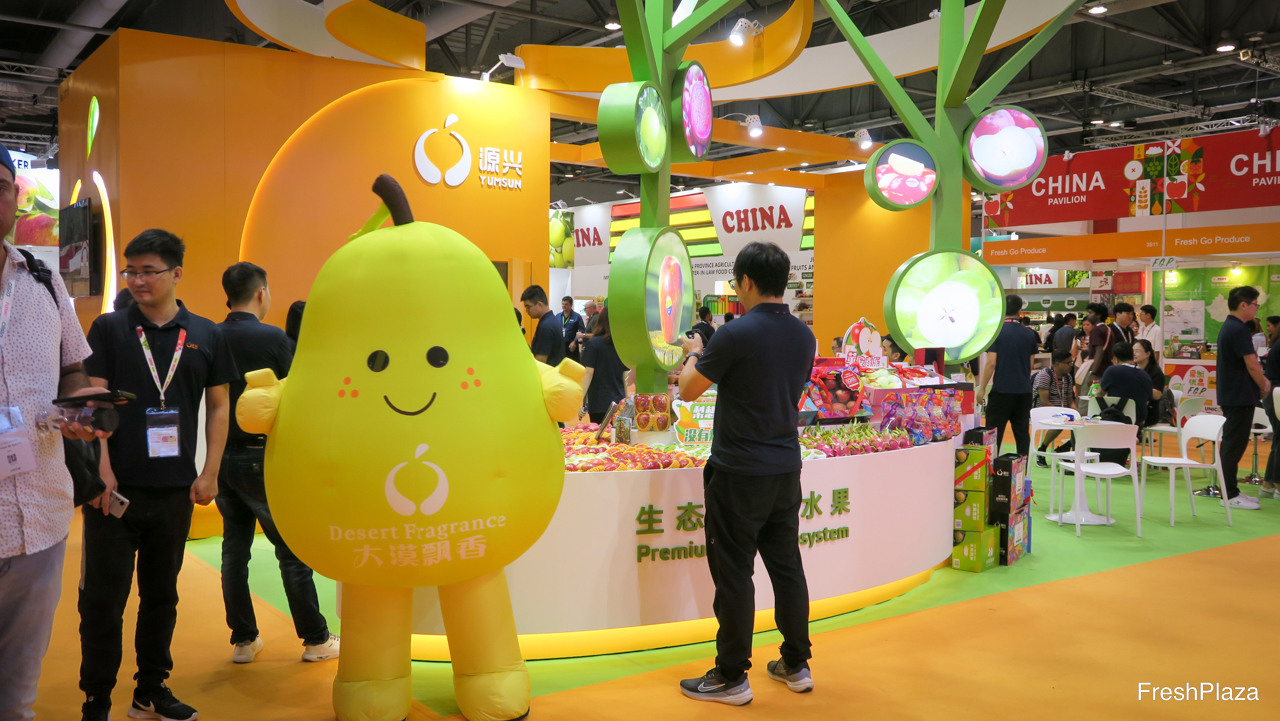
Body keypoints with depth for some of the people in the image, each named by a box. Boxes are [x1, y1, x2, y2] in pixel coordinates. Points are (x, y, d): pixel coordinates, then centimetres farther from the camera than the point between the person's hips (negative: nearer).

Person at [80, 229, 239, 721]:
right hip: (116, 486, -2)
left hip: (175, 490, 2)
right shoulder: (108, 329, 2)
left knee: (162, 595, 13)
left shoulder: (206, 335, 5)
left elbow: (219, 406, 8)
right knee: (102, 597, 2)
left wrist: (209, 473, 1)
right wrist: (102, 469, -11)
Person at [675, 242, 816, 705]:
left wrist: (694, 354, 12)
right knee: (786, 566, 15)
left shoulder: (736, 335, -17)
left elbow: (688, 391, -8)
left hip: (739, 472, -7)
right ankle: (796, 665, 25)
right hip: (786, 469, 7)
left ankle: (731, 677, 11)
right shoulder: (803, 336, 5)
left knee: (734, 573, 2)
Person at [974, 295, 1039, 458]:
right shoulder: (1029, 333, 6)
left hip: (1002, 390, -4)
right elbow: (1031, 364, 14)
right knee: (1022, 432, 9)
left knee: (994, 432, 2)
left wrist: (982, 388, -8)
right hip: (1024, 390, 4)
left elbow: (991, 363, -14)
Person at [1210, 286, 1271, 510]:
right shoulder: (1238, 330, -18)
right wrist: (1264, 388, -3)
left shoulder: (1229, 327, 14)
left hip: (1231, 396, 10)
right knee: (1234, 445, -5)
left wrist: (1262, 381, 8)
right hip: (1240, 397, -10)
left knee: (1231, 443, 14)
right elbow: (1252, 365, -19)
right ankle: (1230, 495, -1)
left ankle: (1231, 490, 20)